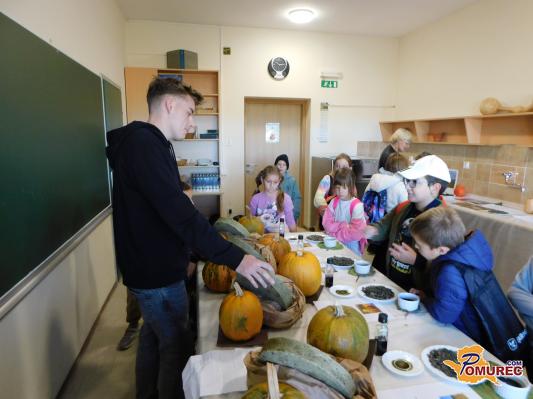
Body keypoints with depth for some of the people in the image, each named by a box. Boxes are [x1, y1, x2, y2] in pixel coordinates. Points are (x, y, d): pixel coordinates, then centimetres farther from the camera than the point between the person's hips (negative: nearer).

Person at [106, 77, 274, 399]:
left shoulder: (144, 142, 13)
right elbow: (179, 212, -31)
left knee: (153, 338, 23)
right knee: (176, 349, 5)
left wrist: (183, 256, 20)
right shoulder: (144, 143, -21)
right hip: (157, 274, -10)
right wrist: (236, 258, -32)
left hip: (150, 267, 10)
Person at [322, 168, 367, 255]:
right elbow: (327, 224, -5)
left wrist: (335, 233, -13)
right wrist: (343, 226, -17)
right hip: (335, 244, 4)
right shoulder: (334, 202, -1)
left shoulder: (357, 206, -16)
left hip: (352, 247, -4)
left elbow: (356, 233, -21)